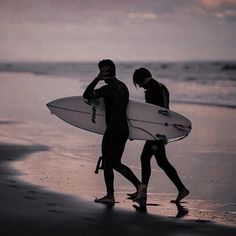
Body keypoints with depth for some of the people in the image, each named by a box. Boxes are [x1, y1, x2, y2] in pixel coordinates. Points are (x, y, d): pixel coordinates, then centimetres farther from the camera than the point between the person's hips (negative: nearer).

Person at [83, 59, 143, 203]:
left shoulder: (108, 88, -16)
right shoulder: (123, 86, 12)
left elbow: (87, 95, -21)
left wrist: (97, 79, -17)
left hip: (113, 130, -8)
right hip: (124, 130, 8)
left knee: (107, 163, 5)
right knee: (116, 163, 16)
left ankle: (110, 196, 12)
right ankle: (139, 185, 5)